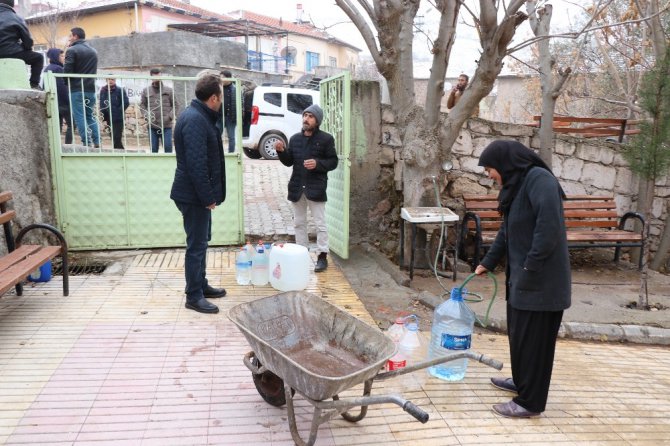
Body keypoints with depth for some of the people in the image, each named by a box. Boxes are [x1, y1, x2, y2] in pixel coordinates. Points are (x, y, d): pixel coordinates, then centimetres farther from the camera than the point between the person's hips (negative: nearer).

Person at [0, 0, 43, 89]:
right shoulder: (16, 18, 2)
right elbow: (28, 40, 0)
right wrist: (25, 50, 21)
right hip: (12, 53, -5)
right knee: (38, 57, 14)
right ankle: (34, 84, 0)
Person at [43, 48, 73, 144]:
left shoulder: (47, 69, 17)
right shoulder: (58, 69, -11)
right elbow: (63, 87, -17)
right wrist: (69, 102, -15)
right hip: (62, 102, -8)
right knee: (70, 125, -1)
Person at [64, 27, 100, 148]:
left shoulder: (72, 50, -7)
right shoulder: (93, 51, 15)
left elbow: (67, 70, -11)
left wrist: (68, 84, 3)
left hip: (77, 89, -6)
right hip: (91, 89, 6)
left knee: (80, 117, -4)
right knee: (90, 116, 13)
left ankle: (87, 143, -9)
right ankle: (97, 143, 5)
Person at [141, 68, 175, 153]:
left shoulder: (168, 90, 6)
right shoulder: (146, 91, 8)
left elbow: (175, 105, 5)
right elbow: (142, 105, 9)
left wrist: (170, 116, -9)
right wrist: (147, 116, -6)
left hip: (166, 126, -1)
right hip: (152, 126, 1)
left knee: (168, 147, -4)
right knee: (153, 149, 7)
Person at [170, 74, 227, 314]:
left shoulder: (199, 116, 12)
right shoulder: (194, 120, -21)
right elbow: (196, 163, -26)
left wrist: (208, 195, 16)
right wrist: (208, 197, -21)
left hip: (197, 194, 10)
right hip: (194, 195, -10)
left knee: (201, 241, 19)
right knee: (197, 245, -2)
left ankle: (201, 285, 32)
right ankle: (194, 296, 9)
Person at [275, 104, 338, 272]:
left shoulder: (326, 139, -4)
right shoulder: (295, 138, 10)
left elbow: (333, 162, -3)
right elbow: (289, 162, 13)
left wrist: (317, 164, -19)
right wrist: (281, 151, -6)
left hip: (316, 187, -5)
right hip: (297, 187, 5)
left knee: (320, 223, 0)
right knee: (299, 222, 12)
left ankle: (322, 256, 8)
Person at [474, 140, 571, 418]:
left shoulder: (539, 179, -17)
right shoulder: (516, 184, 13)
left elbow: (549, 226, -26)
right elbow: (507, 231, 21)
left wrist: (531, 267, -23)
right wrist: (488, 262, 22)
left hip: (541, 279, -10)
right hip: (521, 275, 10)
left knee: (534, 338, 0)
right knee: (518, 332, 20)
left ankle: (531, 402, 13)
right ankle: (521, 381, 38)